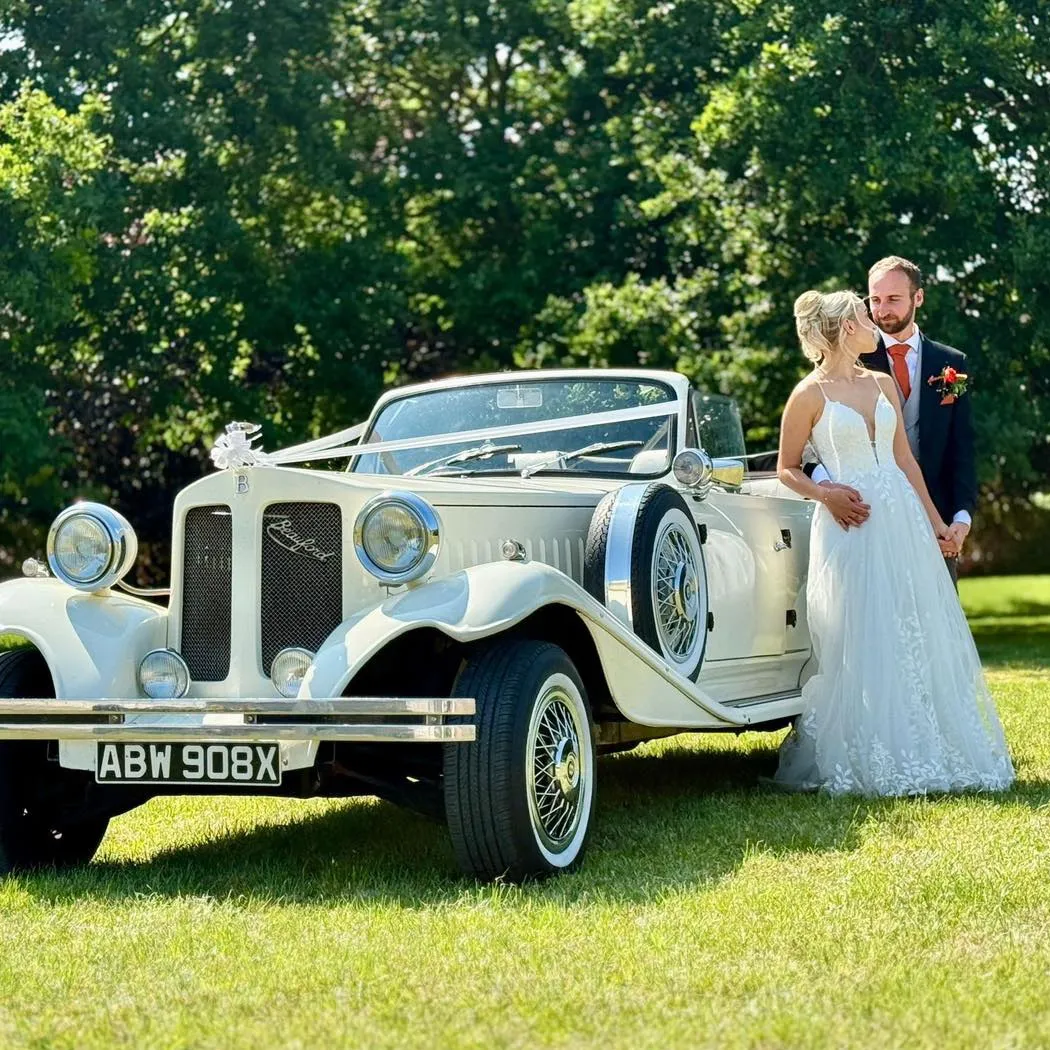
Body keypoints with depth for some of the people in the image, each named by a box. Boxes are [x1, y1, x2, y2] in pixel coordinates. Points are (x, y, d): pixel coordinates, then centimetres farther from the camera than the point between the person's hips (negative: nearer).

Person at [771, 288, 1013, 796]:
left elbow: (904, 459, 16)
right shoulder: (809, 395, -3)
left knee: (916, 637, 5)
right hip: (849, 525, -5)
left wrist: (934, 519, 14)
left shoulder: (883, 384, 13)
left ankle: (918, 752, 13)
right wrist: (825, 494, -15)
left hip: (901, 519, 6)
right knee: (858, 644, -4)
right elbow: (787, 469, 2)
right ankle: (859, 759, 4)